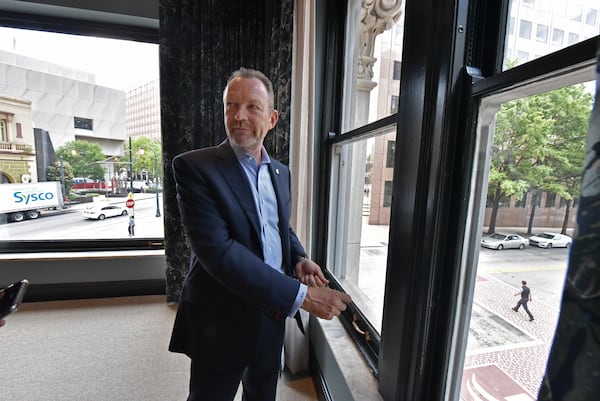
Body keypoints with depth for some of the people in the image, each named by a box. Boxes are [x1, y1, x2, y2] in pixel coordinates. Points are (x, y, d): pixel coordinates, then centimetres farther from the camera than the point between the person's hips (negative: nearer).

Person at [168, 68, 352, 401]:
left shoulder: (281, 172, 3)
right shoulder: (195, 167, -17)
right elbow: (218, 251, -26)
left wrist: (300, 258, -8)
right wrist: (300, 295, -27)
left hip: (274, 314, 6)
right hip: (222, 321, -4)